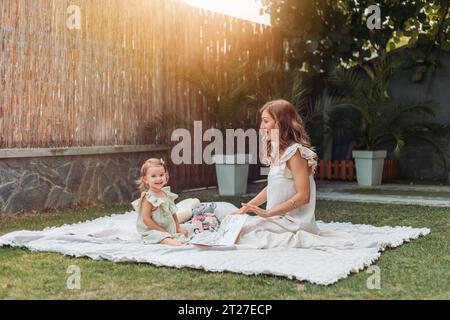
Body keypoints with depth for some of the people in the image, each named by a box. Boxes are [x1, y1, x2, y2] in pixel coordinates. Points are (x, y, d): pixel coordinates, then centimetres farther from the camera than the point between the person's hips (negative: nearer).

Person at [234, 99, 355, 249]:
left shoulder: (295, 152, -16)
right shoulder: (278, 152, 12)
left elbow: (303, 196, -20)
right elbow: (270, 188, 19)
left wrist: (267, 213, -21)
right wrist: (245, 208, 10)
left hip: (294, 222, -10)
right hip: (278, 219, 10)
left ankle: (296, 239, -14)